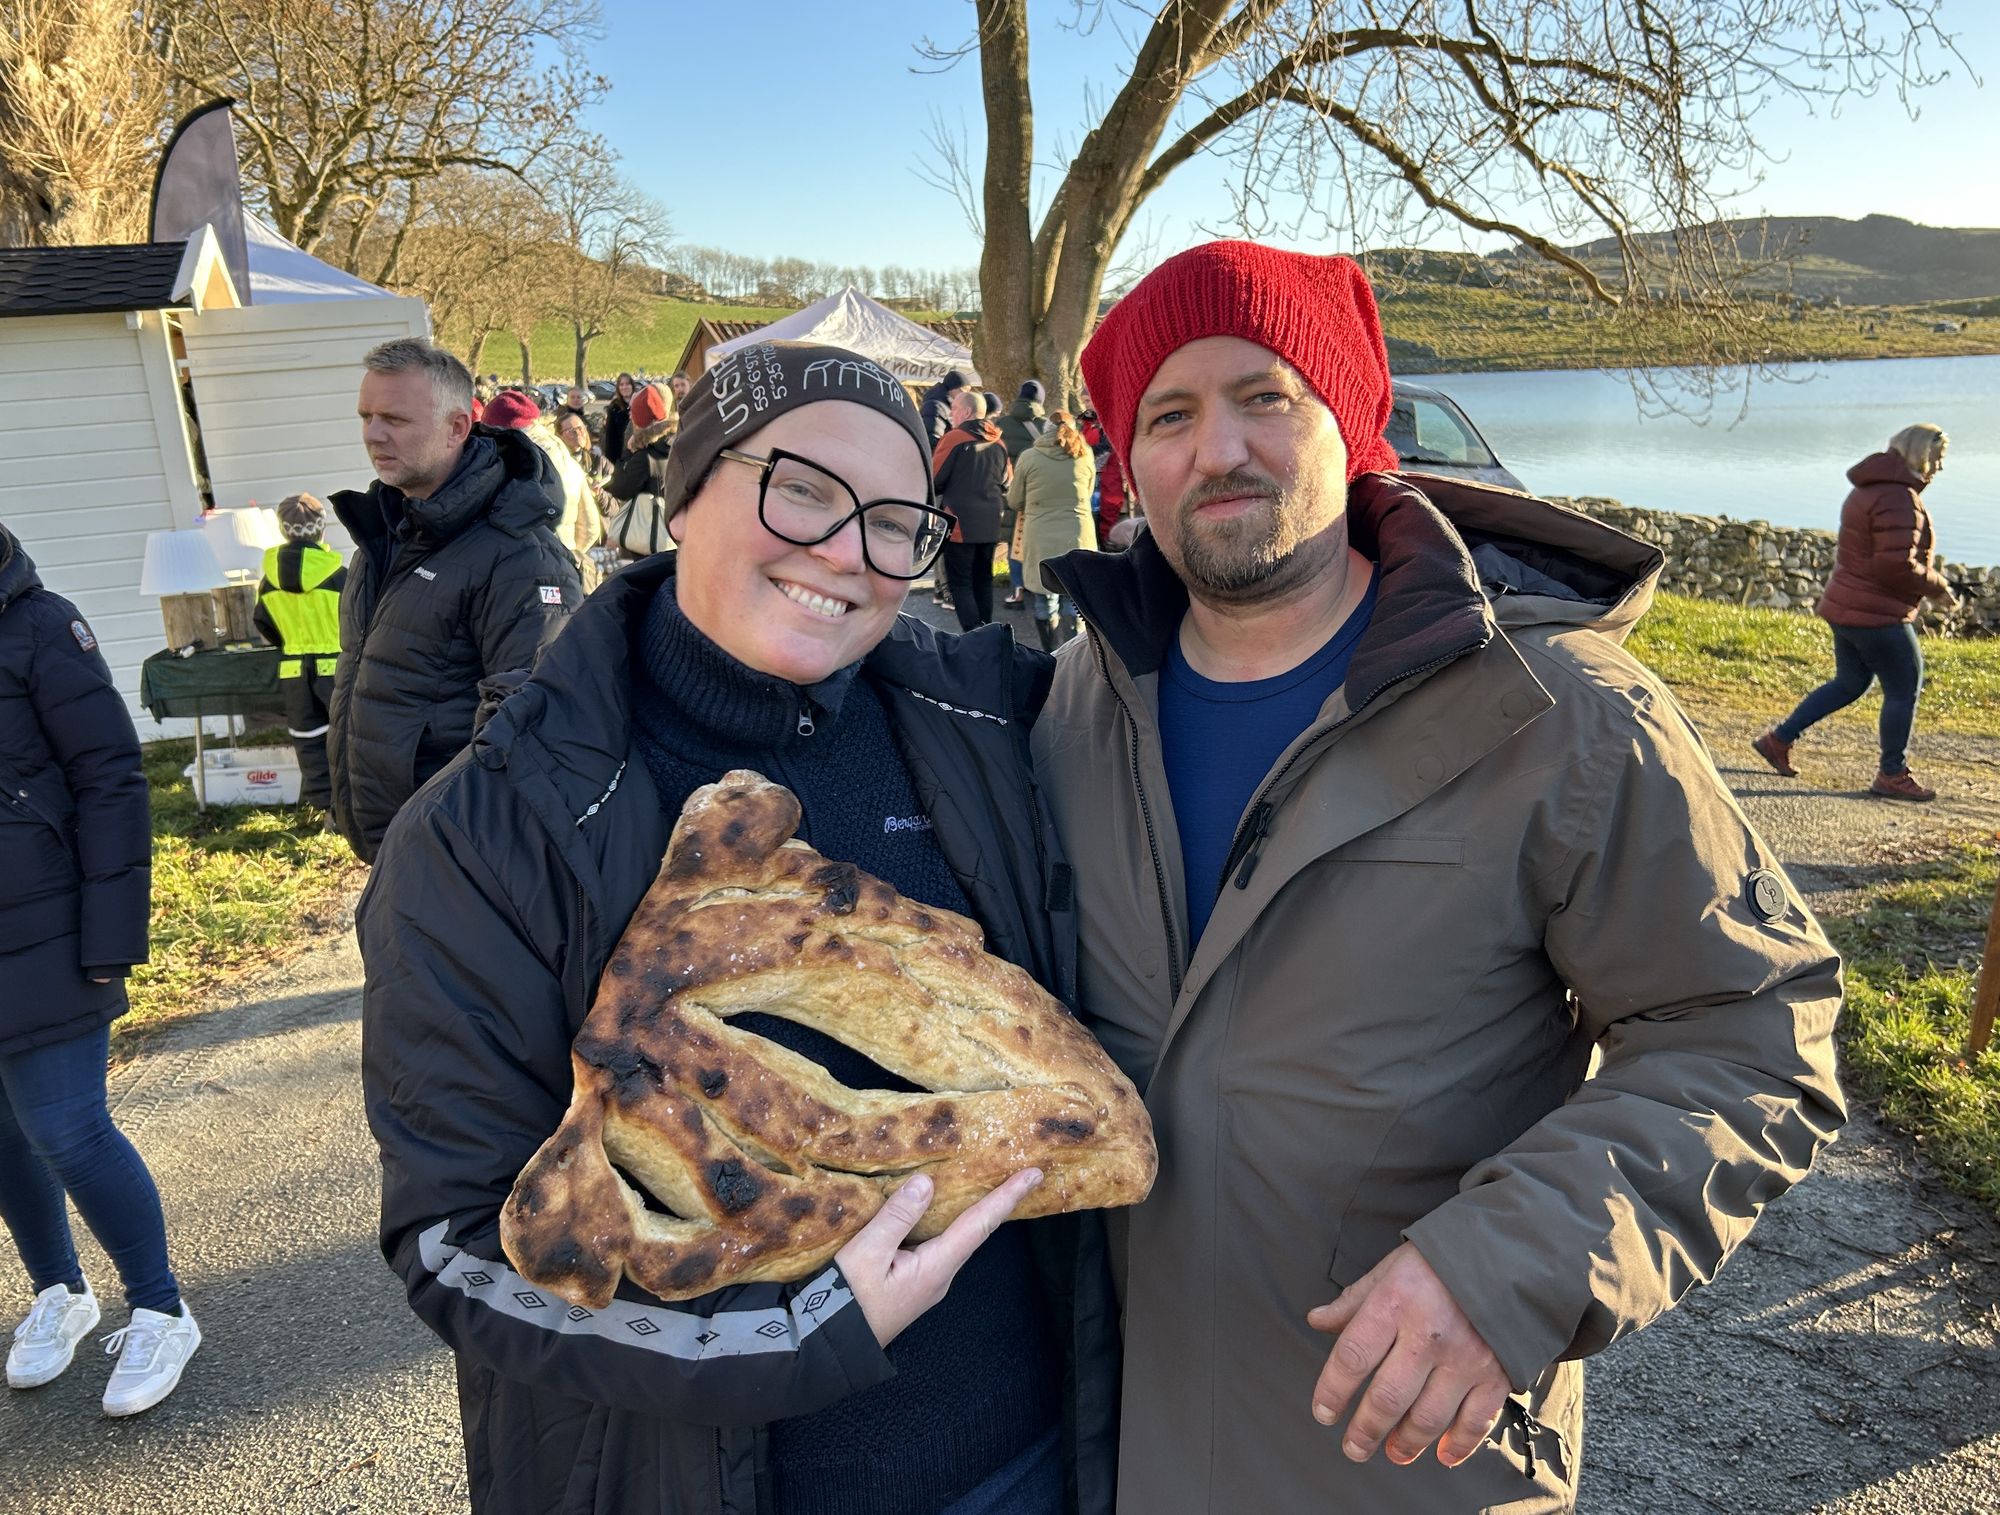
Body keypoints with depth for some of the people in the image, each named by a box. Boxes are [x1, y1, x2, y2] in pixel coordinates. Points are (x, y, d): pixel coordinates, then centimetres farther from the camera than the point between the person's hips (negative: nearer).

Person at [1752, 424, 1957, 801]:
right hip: (1877, 615, -10)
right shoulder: (1899, 498, -19)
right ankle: (1893, 775, 12)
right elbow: (1897, 566, -25)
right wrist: (1938, 587, -11)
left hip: (1847, 607, 10)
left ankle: (1778, 739, 20)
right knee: (1904, 688, 2)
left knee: (1849, 684, 20)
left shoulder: (1869, 490, 13)